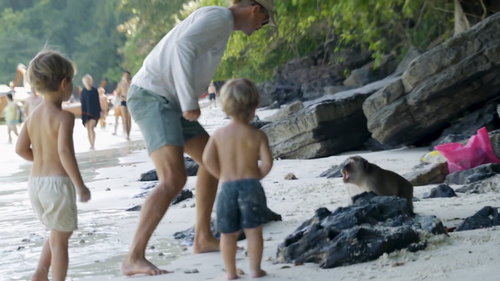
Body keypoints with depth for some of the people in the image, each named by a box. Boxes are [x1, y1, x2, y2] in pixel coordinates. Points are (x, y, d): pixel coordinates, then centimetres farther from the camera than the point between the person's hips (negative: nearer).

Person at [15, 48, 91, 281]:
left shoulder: (33, 115, 8)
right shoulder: (64, 117, -14)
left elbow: (21, 149, 8)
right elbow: (65, 150, -25)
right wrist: (79, 184, -20)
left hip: (35, 182, 7)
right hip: (58, 182, -7)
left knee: (58, 234, 23)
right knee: (60, 239, 3)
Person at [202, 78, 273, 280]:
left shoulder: (219, 134, 4)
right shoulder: (257, 135, -3)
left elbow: (208, 159, -4)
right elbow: (267, 162, -10)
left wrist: (222, 176, 8)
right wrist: (258, 176, 9)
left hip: (227, 187, 2)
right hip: (251, 186, -2)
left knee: (228, 233, 9)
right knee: (253, 230, 5)